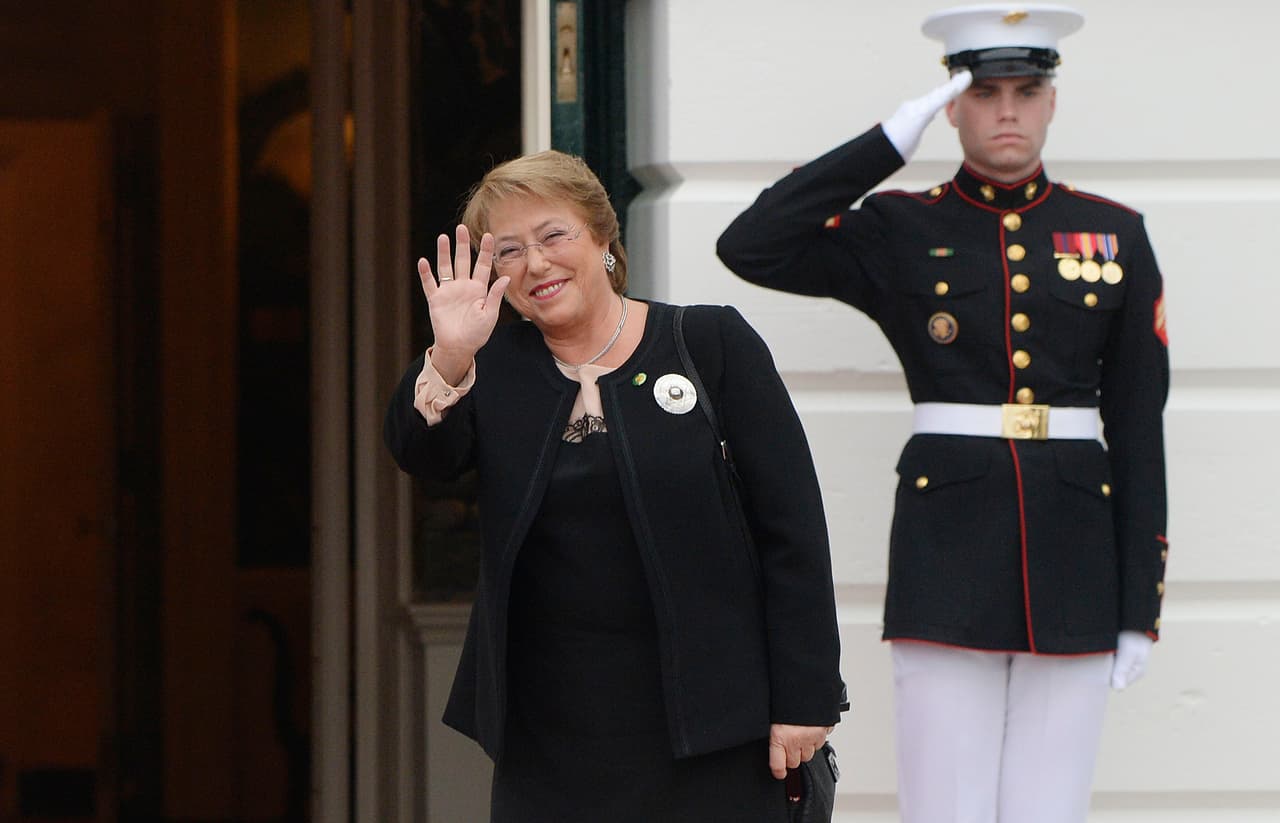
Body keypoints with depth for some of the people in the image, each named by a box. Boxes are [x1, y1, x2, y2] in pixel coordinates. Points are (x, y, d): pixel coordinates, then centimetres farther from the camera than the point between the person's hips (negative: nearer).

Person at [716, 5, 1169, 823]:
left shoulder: (1115, 235, 8)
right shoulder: (900, 233, 4)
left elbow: (1138, 425, 7)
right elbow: (748, 247, -12)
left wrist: (1141, 604, 2)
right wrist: (892, 142, -10)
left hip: (1072, 556, 2)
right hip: (947, 560, -1)